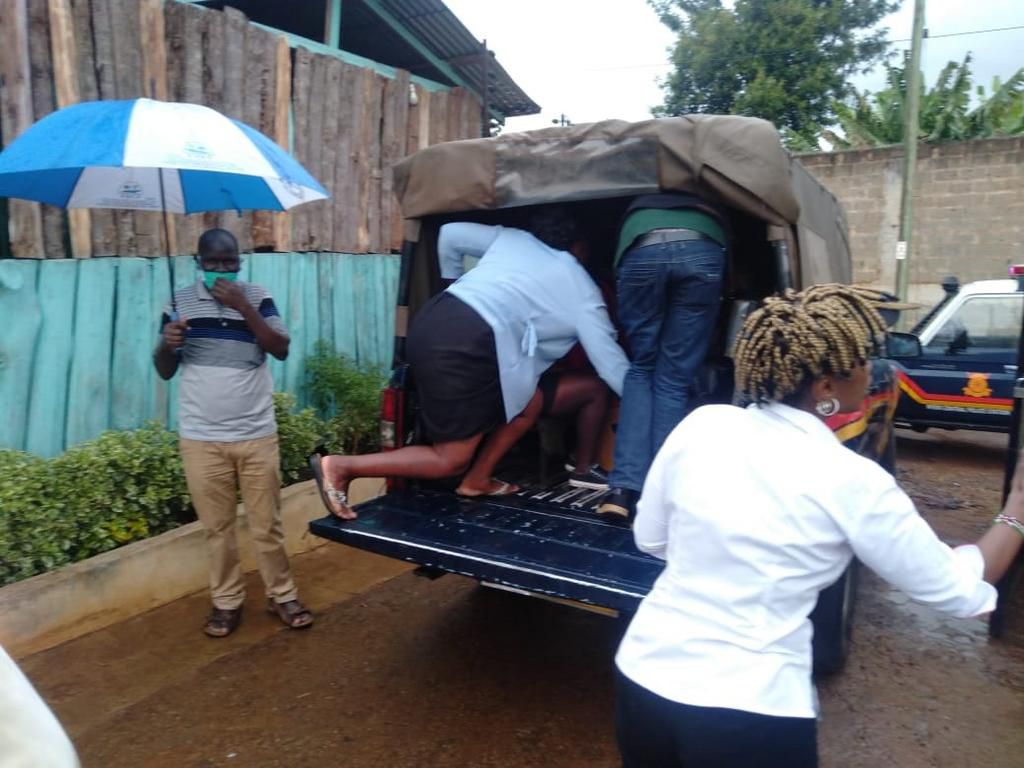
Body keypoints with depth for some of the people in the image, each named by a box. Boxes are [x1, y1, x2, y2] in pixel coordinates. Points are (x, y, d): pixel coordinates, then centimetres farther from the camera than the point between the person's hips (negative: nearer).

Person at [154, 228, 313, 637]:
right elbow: (165, 371, 5)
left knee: (267, 524, 8)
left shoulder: (257, 297, 1)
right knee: (217, 527, 11)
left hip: (256, 435, 0)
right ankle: (226, 601, 27)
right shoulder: (180, 301, 2)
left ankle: (282, 595, 24)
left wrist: (243, 307, -18)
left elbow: (281, 349, -11)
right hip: (201, 439, 1)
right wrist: (166, 345, -17)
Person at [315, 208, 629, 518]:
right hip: (469, 343, -8)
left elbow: (450, 233, 21)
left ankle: (477, 480, 27)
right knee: (450, 460, 6)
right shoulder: (582, 290, 13)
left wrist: (454, 280, 35)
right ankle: (341, 466, -2)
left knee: (530, 402, 21)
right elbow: (611, 363, 14)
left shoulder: (512, 237, 24)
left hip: (432, 320, 8)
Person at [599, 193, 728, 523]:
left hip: (642, 250, 0)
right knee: (674, 379, 9)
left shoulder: (638, 204, 44)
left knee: (640, 369, 15)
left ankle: (625, 490, 2)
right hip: (703, 250, 0)